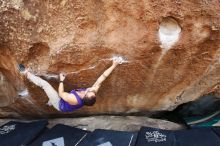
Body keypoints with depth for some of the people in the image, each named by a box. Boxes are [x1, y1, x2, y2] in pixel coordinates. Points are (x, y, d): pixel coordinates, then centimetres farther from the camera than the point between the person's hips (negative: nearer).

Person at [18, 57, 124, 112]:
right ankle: (50, 102, 65)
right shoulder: (92, 93, -33)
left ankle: (27, 73, 18)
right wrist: (114, 65, -33)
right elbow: (102, 78, -33)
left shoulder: (73, 99, -46)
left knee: (43, 83, -6)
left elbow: (61, 94, -27)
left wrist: (61, 81, -14)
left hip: (61, 105, -6)